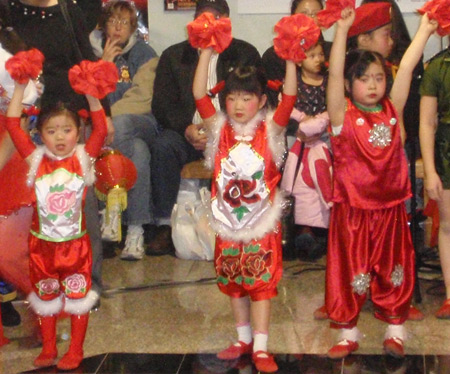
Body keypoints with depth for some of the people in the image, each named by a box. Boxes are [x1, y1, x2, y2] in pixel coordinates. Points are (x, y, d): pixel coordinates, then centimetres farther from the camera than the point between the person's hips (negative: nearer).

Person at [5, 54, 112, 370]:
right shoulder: (36, 159, -6)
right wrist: (21, 86, -17)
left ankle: (76, 351, 25)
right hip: (43, 243, 1)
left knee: (78, 296, 10)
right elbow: (12, 124, -12)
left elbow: (101, 130, -19)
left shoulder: (83, 158, -7)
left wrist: (92, 95, -29)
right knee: (46, 297, 16)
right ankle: (48, 349, 31)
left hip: (75, 243, -1)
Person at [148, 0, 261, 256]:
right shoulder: (174, 56, 16)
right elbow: (162, 105, 8)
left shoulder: (245, 54, 12)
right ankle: (165, 227, -27)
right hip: (187, 132, 2)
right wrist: (186, 128, -13)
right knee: (164, 146, -30)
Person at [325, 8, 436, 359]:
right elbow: (334, 73, -18)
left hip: (391, 207, 3)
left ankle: (395, 328, 24)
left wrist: (425, 30, -1)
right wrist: (342, 29, -26)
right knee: (351, 270, 6)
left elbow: (406, 67, 1)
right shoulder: (343, 115, -6)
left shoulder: (392, 109, 3)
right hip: (352, 208, -3)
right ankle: (348, 332, 19)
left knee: (394, 269, 11)